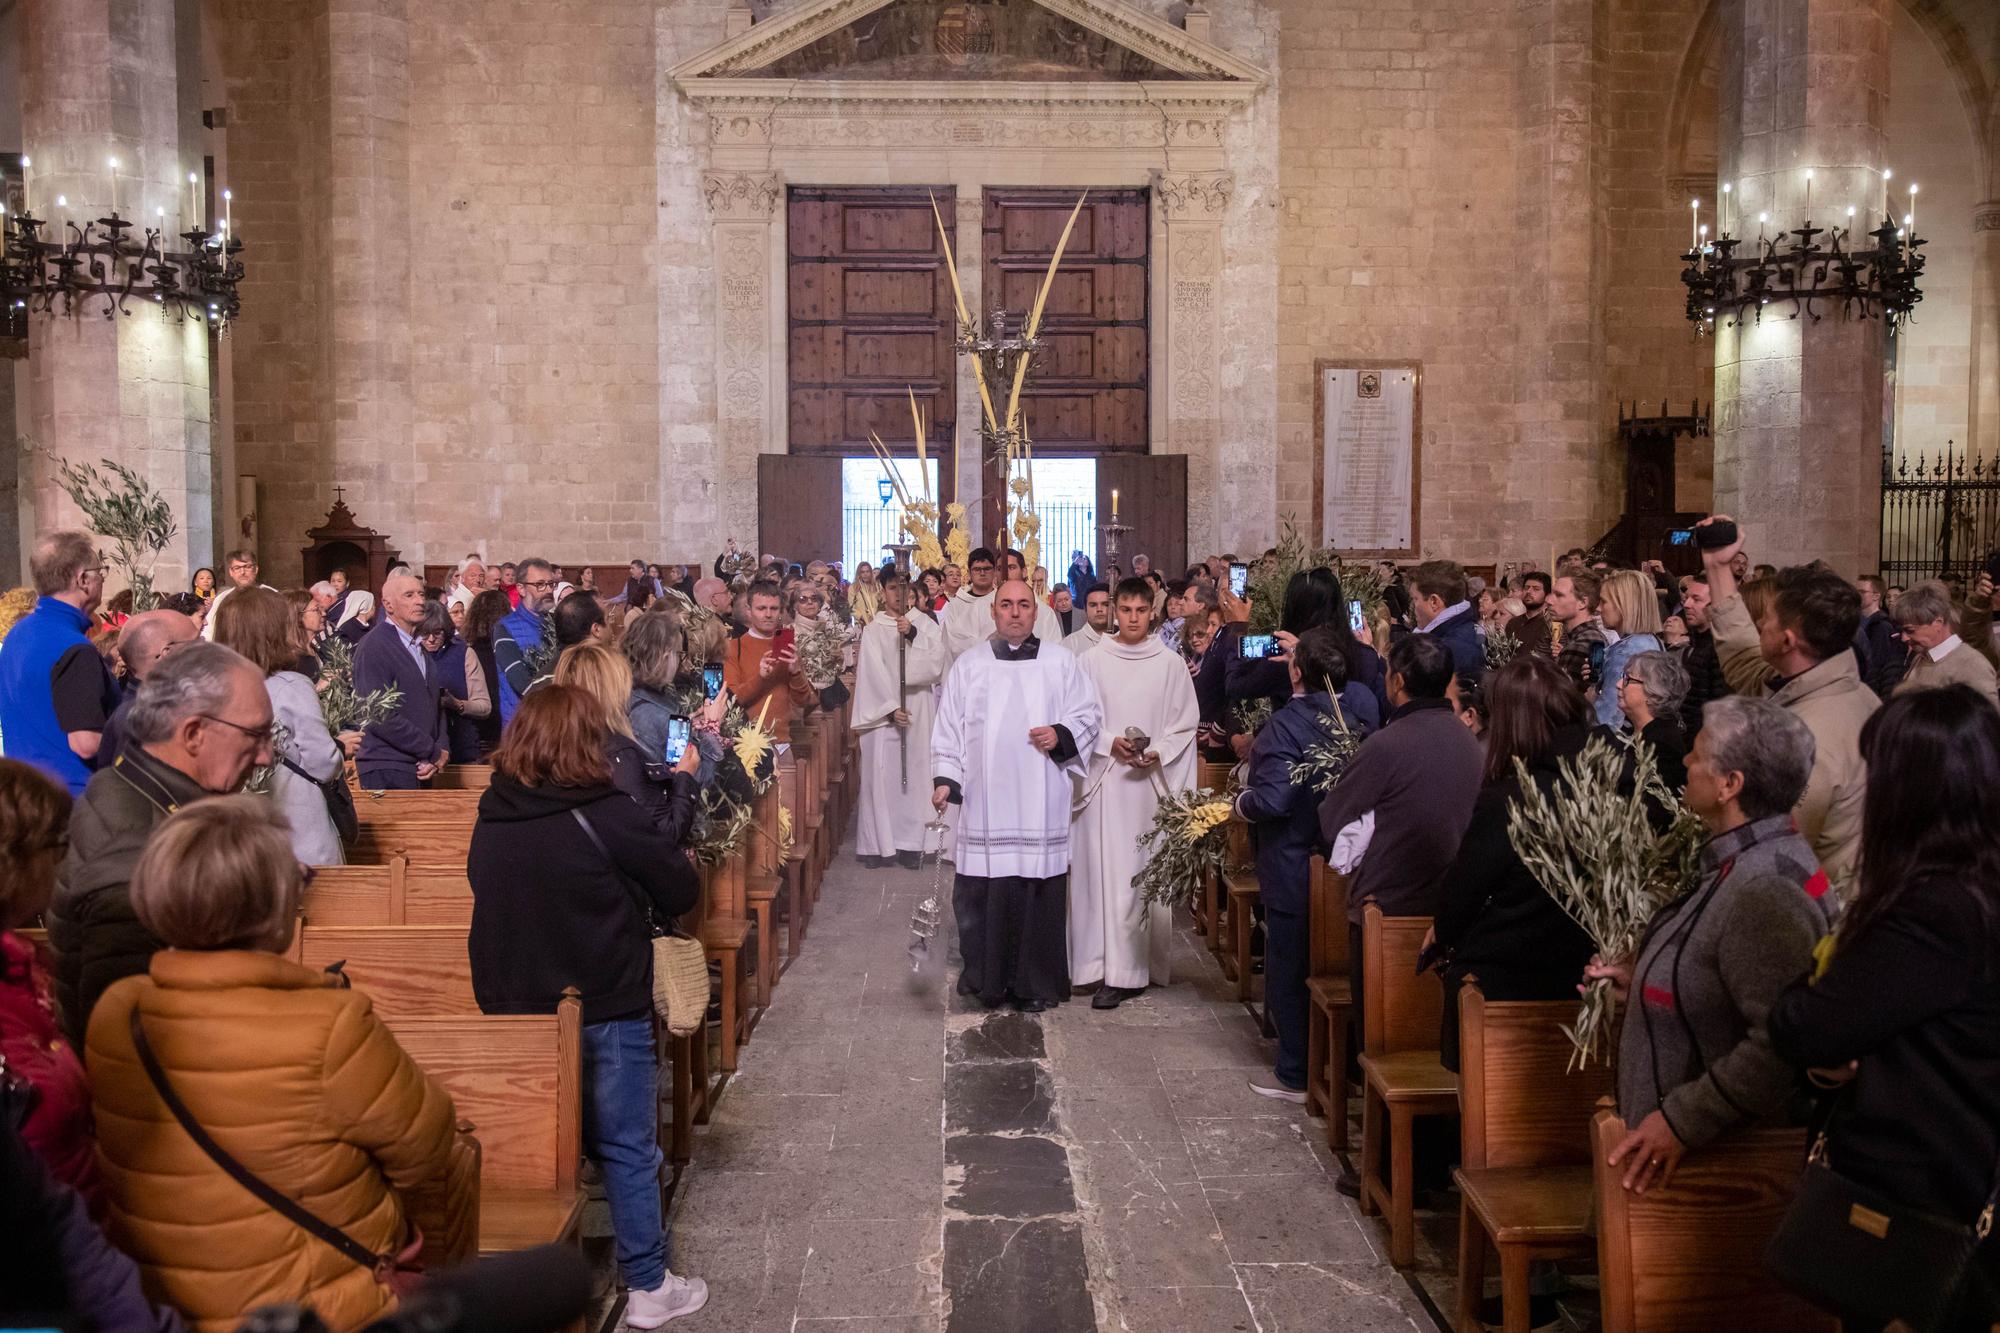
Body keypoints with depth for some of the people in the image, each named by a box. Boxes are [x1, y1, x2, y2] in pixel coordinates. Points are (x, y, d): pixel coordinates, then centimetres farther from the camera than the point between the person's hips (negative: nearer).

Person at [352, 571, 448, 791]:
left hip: (421, 769, 7)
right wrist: (434, 752, -11)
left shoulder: (419, 647, 18)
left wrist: (442, 750, 1)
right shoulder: (374, 647, -9)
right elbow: (381, 717, -16)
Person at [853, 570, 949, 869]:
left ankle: (911, 844, 3)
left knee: (914, 773, -1)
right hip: (883, 709, -1)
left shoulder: (925, 624, 9)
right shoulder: (873, 629, 4)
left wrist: (913, 635, -15)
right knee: (882, 774, -5)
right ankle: (879, 844, 0)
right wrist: (891, 708, -14)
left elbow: (937, 661, -4)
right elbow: (874, 672, -5)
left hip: (919, 709, 1)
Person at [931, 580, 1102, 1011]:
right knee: (983, 890, -1)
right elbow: (949, 727, 8)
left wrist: (1061, 734, -10)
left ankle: (1038, 983, 10)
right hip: (985, 800, 1)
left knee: (1039, 888, 0)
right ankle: (987, 978, 13)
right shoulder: (968, 665, 11)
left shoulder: (1061, 662, 9)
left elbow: (1089, 713, 9)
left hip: (1041, 801, 0)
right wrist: (945, 778, -2)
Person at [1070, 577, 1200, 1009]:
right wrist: (1110, 743, -11)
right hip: (1106, 780, 0)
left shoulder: (1170, 663, 3)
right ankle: (1116, 971, 3)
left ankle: (1145, 964, 8)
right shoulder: (1092, 661, 3)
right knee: (1108, 872, -3)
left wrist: (1157, 753, -10)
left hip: (1152, 780, 0)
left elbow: (1187, 722, 5)